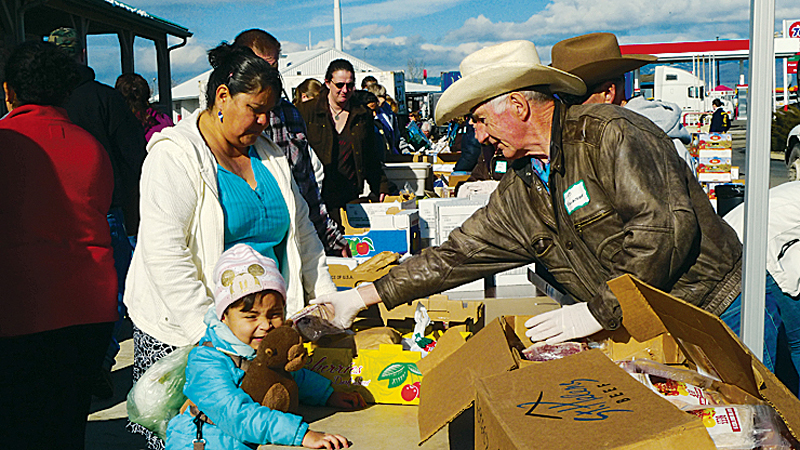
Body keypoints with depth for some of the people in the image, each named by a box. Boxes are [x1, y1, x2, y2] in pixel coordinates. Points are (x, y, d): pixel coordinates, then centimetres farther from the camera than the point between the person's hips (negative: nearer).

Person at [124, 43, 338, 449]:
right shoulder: (175, 154, -10)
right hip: (182, 332, -5)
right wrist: (208, 332, -25)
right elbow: (165, 255, -20)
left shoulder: (270, 155, 12)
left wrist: (330, 304, 12)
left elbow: (302, 233, 18)